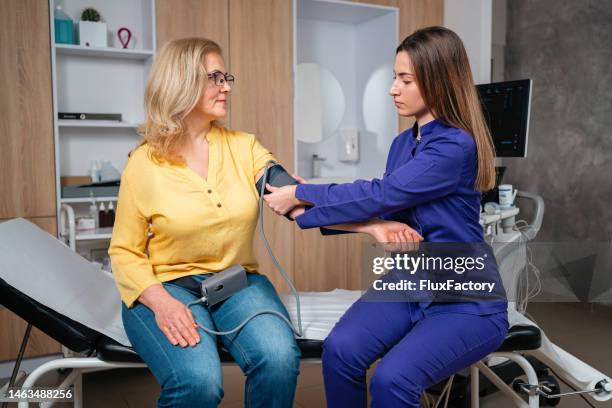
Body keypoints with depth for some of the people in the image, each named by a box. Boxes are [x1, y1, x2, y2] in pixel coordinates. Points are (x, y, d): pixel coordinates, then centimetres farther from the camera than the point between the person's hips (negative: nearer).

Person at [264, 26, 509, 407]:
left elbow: (381, 196, -23)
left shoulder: (457, 146, -19)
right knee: (340, 350, -20)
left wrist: (300, 194, -14)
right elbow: (388, 210, 8)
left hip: (467, 302, -6)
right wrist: (310, 205, -4)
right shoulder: (402, 143, 8)